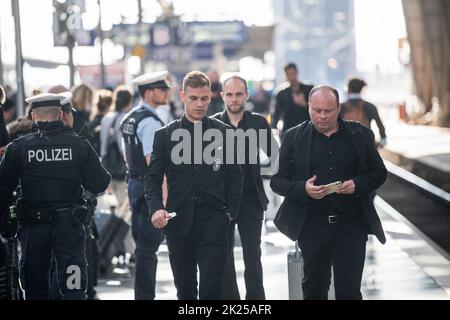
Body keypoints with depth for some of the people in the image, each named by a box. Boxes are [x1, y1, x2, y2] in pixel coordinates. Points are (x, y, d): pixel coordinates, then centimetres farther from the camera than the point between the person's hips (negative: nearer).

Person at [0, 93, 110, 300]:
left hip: (33, 227, 1)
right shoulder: (79, 145, -4)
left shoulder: (18, 148, -3)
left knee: (35, 290, 14)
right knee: (73, 288, 1)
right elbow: (98, 185, -3)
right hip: (69, 225, -1)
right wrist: (105, 176, 19)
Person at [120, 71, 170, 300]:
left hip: (134, 183, 10)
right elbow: (152, 161, -22)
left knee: (142, 244, 15)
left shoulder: (129, 119, 13)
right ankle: (145, 295, -4)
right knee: (148, 246, -6)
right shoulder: (150, 122, -16)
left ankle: (142, 295, 22)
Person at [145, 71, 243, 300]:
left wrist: (231, 213, -2)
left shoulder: (223, 133, 5)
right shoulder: (165, 135, 5)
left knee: (211, 288, -9)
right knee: (184, 289, 11)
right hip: (178, 222, 1)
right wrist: (156, 208, -13)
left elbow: (234, 177, 7)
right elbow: (153, 178, 4)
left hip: (213, 221, -1)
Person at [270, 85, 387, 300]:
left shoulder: (360, 135, 4)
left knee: (349, 291, -4)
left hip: (351, 226, -1)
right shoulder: (294, 137, 2)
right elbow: (277, 181, 2)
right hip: (312, 226, 1)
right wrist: (303, 189, -18)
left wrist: (357, 184, -11)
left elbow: (379, 172, 9)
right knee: (314, 291, 13)